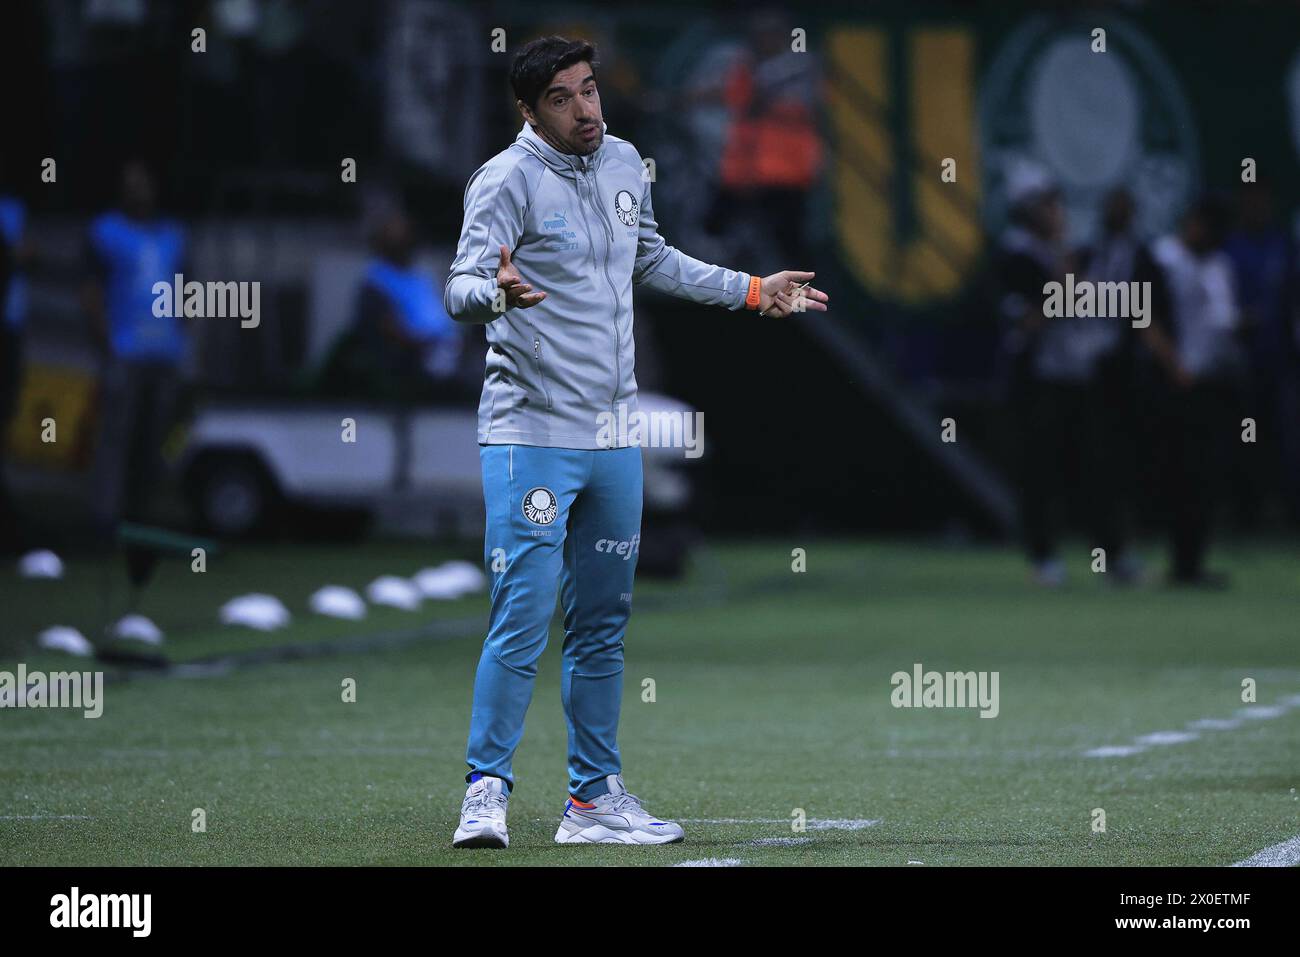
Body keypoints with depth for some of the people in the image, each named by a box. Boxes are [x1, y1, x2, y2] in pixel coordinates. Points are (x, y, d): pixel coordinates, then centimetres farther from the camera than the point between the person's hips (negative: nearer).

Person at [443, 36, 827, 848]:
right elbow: (462, 287, -21)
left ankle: (596, 799, 19)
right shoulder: (506, 182, -10)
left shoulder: (624, 165, 11)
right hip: (531, 435, -7)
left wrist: (751, 292, 30)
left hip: (614, 434, 7)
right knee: (522, 619, -13)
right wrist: (497, 292, -43)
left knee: (603, 625, 11)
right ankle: (486, 793, -7)